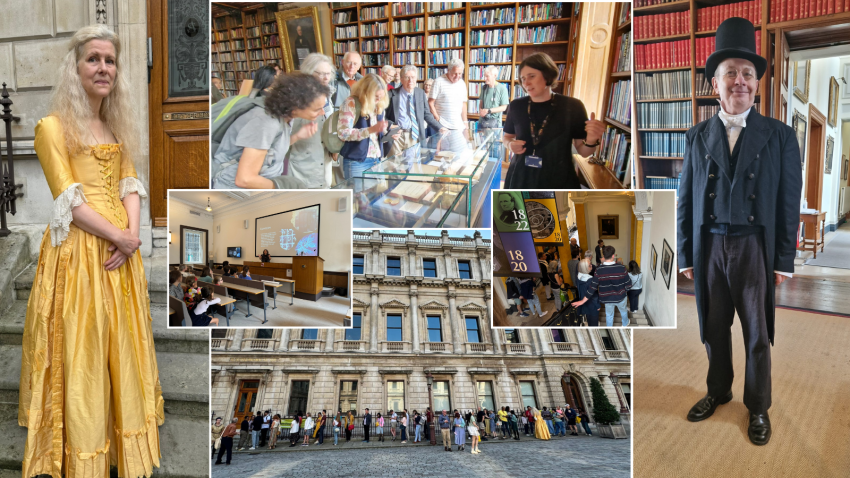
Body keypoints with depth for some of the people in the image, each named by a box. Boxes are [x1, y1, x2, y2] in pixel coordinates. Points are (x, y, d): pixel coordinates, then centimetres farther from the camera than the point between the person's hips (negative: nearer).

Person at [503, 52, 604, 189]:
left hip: (559, 181, -2)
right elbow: (507, 136, 14)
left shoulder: (572, 106, -8)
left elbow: (583, 151, -2)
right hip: (521, 178, 2)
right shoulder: (516, 106, -2)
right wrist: (510, 144, -7)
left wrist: (591, 141, -23)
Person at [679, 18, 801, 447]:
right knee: (714, 328, 15)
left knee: (757, 334, 9)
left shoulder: (780, 136, -1)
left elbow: (789, 202, -1)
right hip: (710, 247, 2)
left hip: (755, 247, -2)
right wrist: (686, 255, 1)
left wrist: (784, 261, -4)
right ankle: (718, 391, 35)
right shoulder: (697, 136, 4)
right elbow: (685, 199, 4)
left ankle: (758, 406, 27)